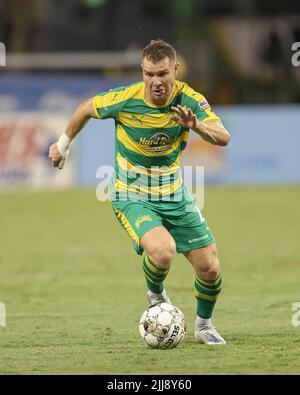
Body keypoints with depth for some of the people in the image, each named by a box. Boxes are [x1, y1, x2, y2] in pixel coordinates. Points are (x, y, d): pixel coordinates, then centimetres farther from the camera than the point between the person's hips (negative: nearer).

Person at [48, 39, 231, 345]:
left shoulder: (189, 100, -13)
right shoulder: (124, 99, -19)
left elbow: (223, 138, -24)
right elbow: (86, 109, 1)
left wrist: (197, 126, -44)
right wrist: (63, 144, 14)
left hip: (174, 196, 3)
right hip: (131, 198, -3)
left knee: (210, 268, 0)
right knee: (163, 251, -31)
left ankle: (204, 324, 31)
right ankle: (156, 294, 5)